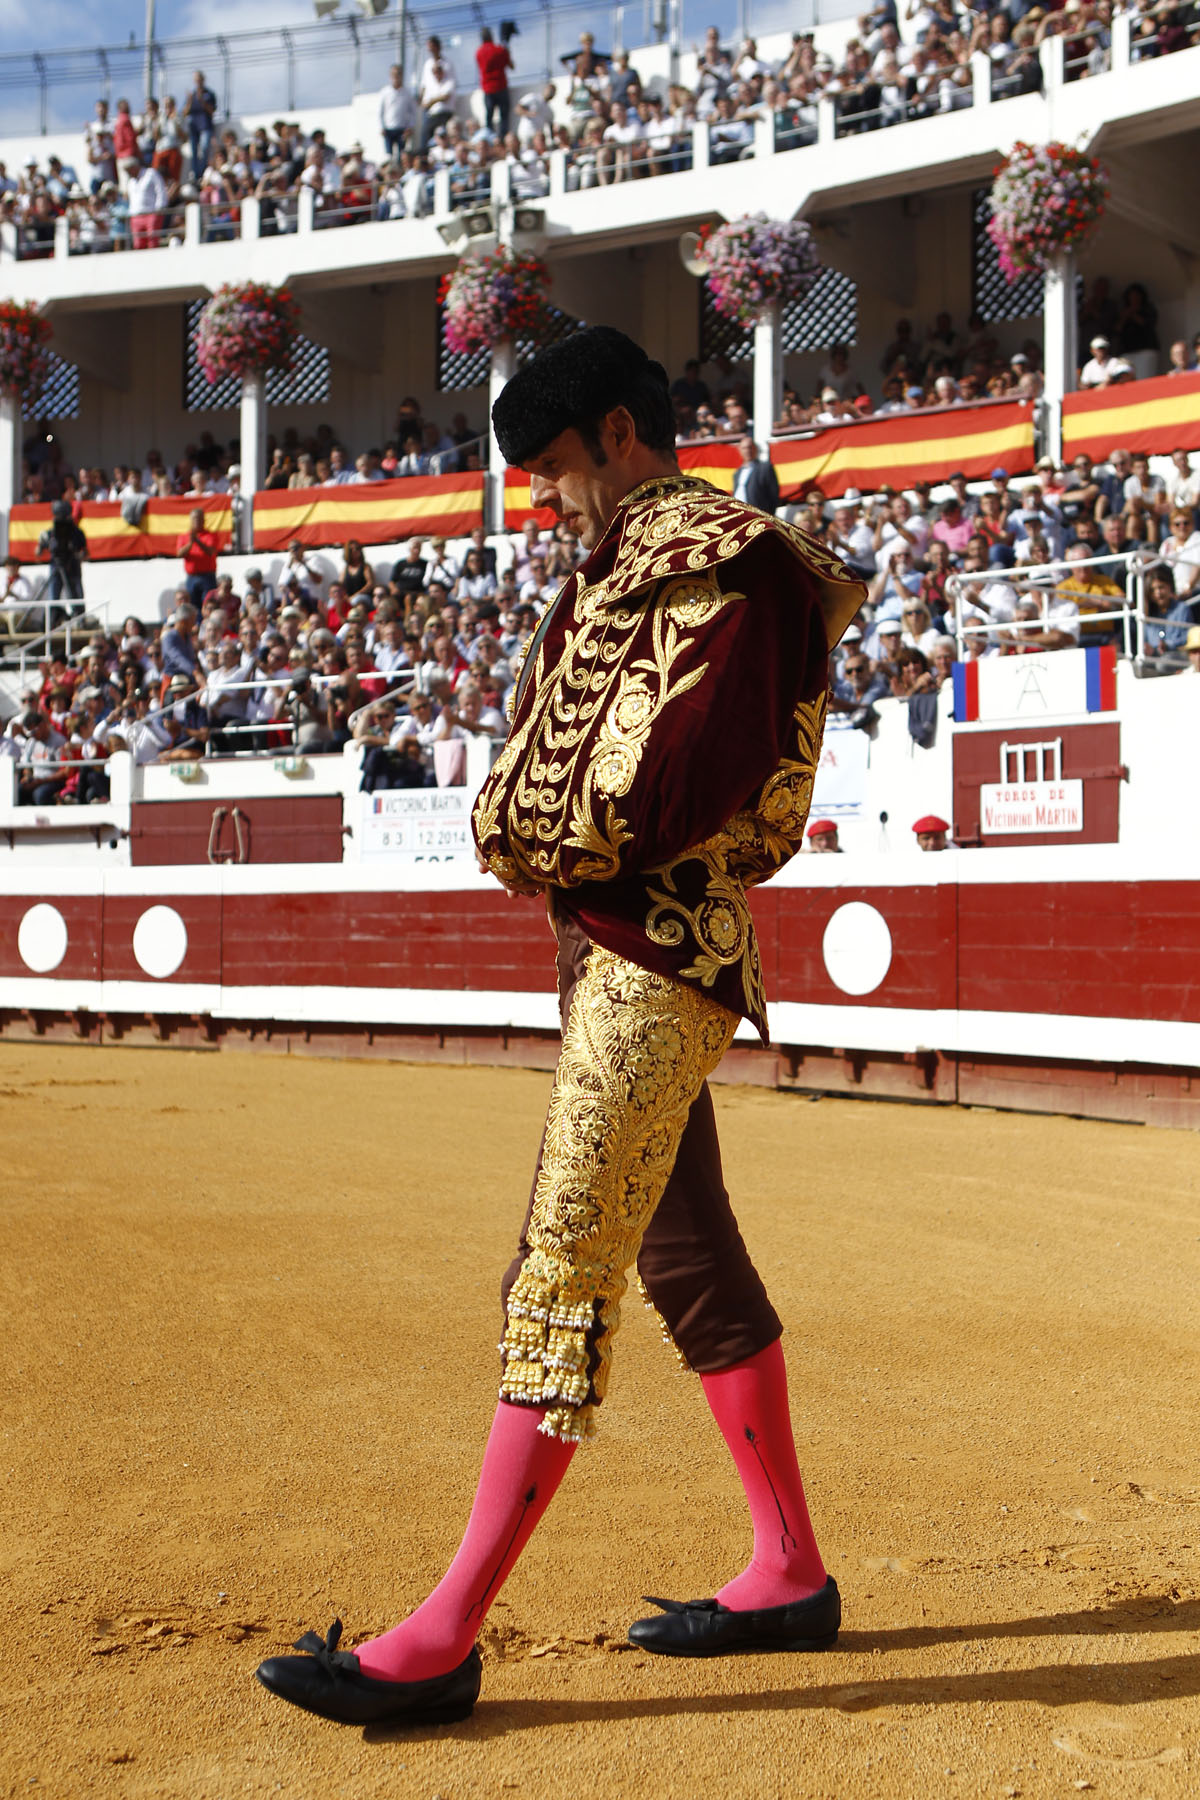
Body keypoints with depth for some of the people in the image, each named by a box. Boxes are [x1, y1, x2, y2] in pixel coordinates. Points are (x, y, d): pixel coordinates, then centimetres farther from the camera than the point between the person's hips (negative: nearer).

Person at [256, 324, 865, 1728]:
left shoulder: (721, 557, -9)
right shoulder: (617, 572, 22)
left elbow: (671, 781, -20)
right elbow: (546, 751, 17)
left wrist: (536, 845, -8)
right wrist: (525, 837, -2)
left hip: (661, 950, -11)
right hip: (611, 939, 11)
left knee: (562, 1279, -12)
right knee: (689, 1263, 14)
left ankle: (446, 1638, -9)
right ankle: (790, 1573, 26)